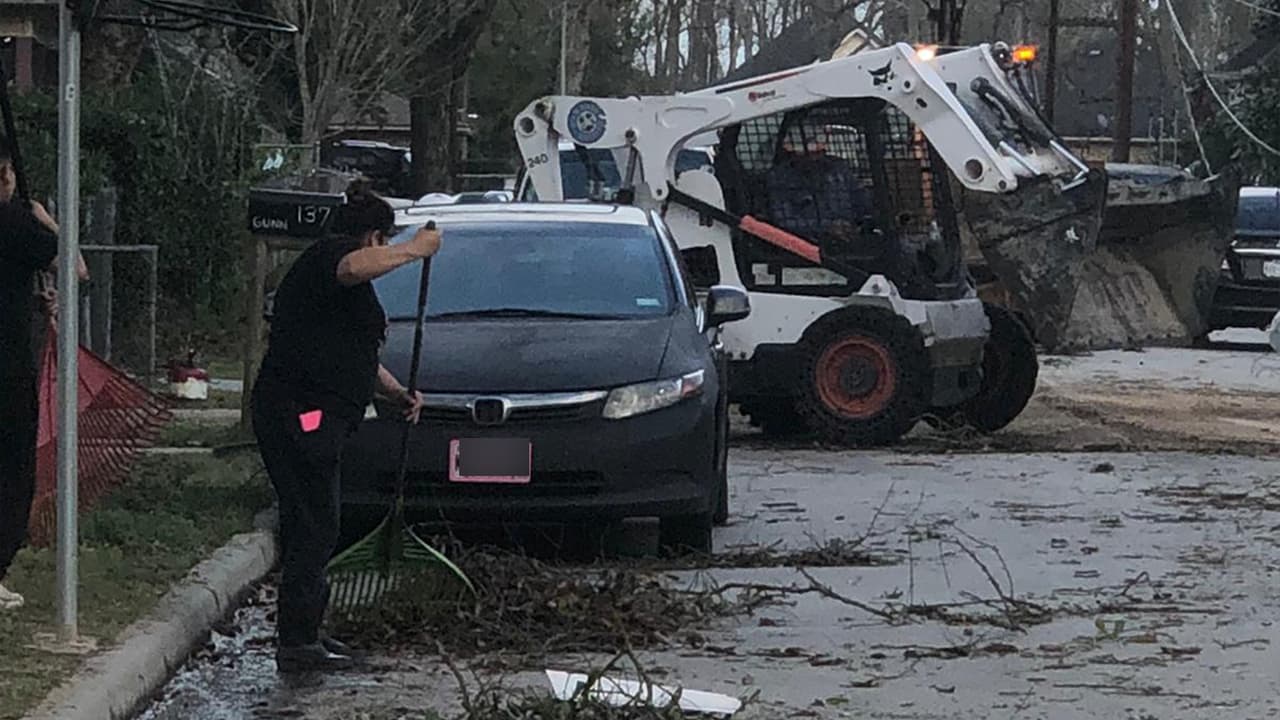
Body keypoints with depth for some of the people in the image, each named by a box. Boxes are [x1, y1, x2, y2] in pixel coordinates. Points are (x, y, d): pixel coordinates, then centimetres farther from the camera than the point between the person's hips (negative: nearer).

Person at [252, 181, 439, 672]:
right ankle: (297, 643, -9)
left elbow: (356, 357, 36)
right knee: (313, 526, -10)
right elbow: (357, 267, -34)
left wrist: (398, 393, 27)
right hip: (300, 413, -11)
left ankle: (303, 632, 23)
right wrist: (417, 249, -22)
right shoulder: (328, 256, -7)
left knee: (310, 526, 16)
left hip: (313, 420, 11)